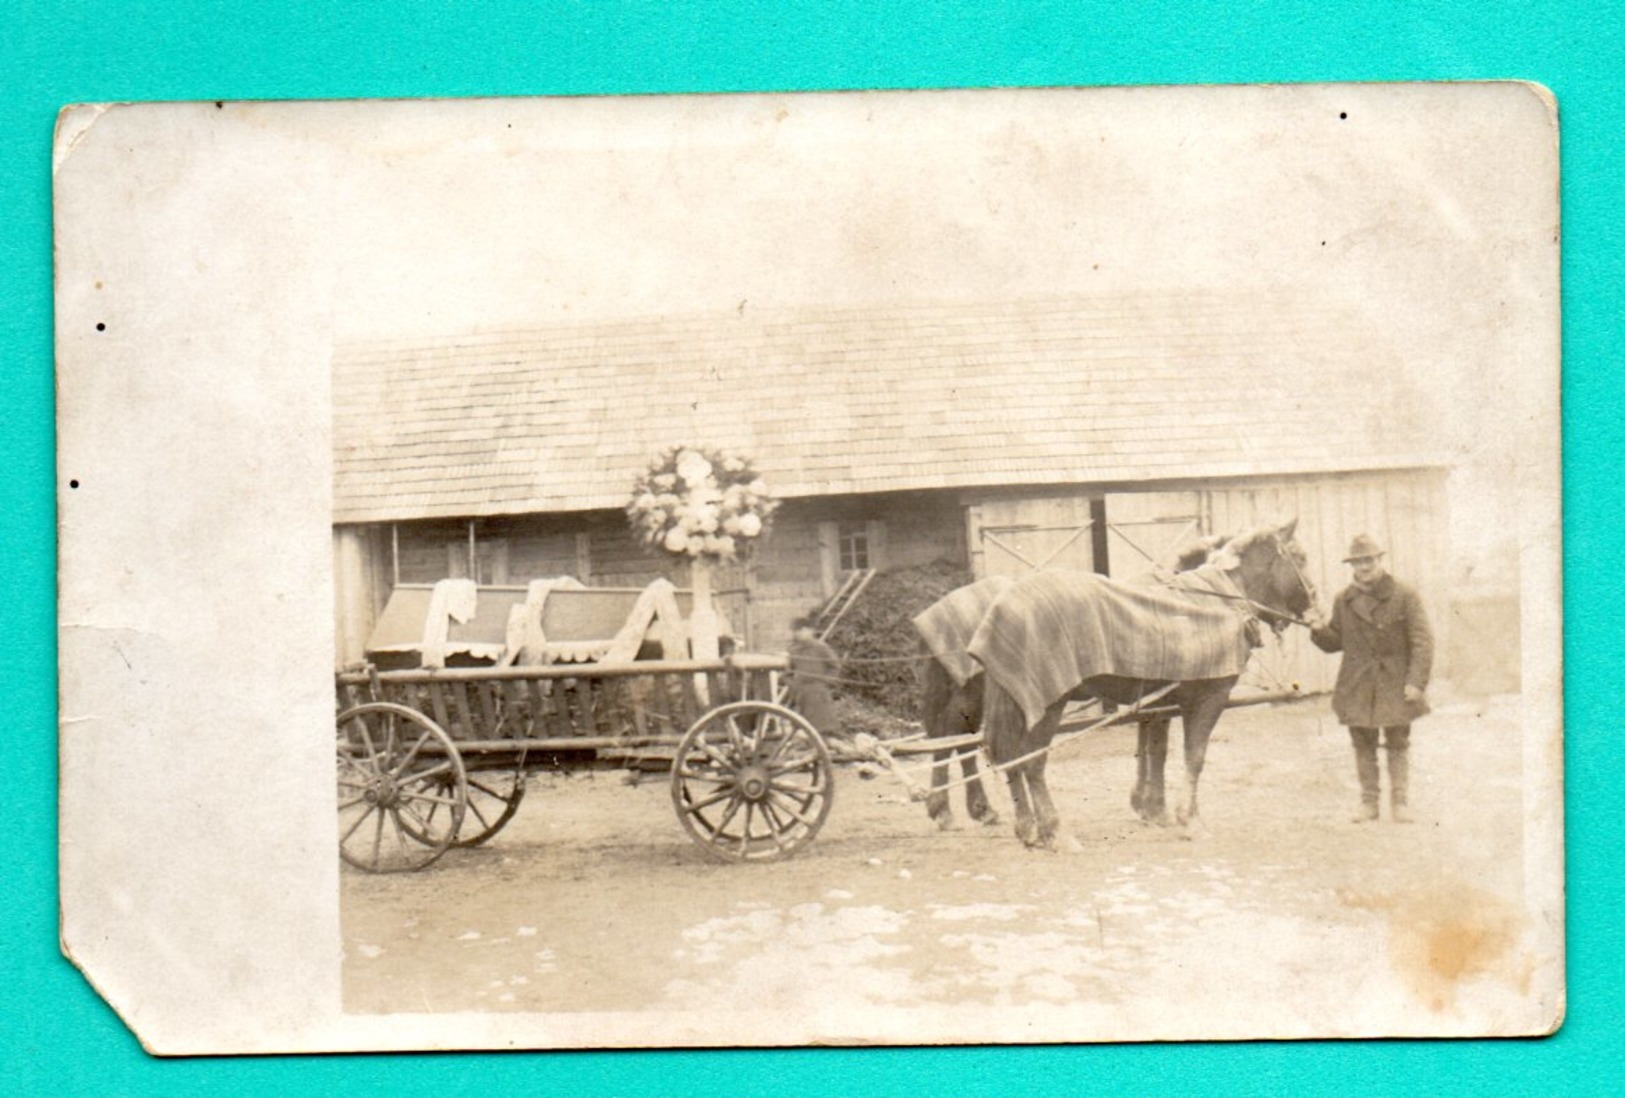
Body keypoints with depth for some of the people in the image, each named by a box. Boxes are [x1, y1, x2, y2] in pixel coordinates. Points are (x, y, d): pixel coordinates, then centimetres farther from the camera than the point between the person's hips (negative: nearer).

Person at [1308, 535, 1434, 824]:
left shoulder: (1404, 597, -6)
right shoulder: (1344, 601, 5)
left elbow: (1422, 642, -9)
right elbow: (1335, 642, 13)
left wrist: (1416, 681, -18)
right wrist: (1320, 630, -9)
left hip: (1395, 686, -3)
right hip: (1357, 688, 3)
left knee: (1397, 743, 6)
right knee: (1363, 745, 9)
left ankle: (1399, 801, 16)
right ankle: (1368, 801, 19)